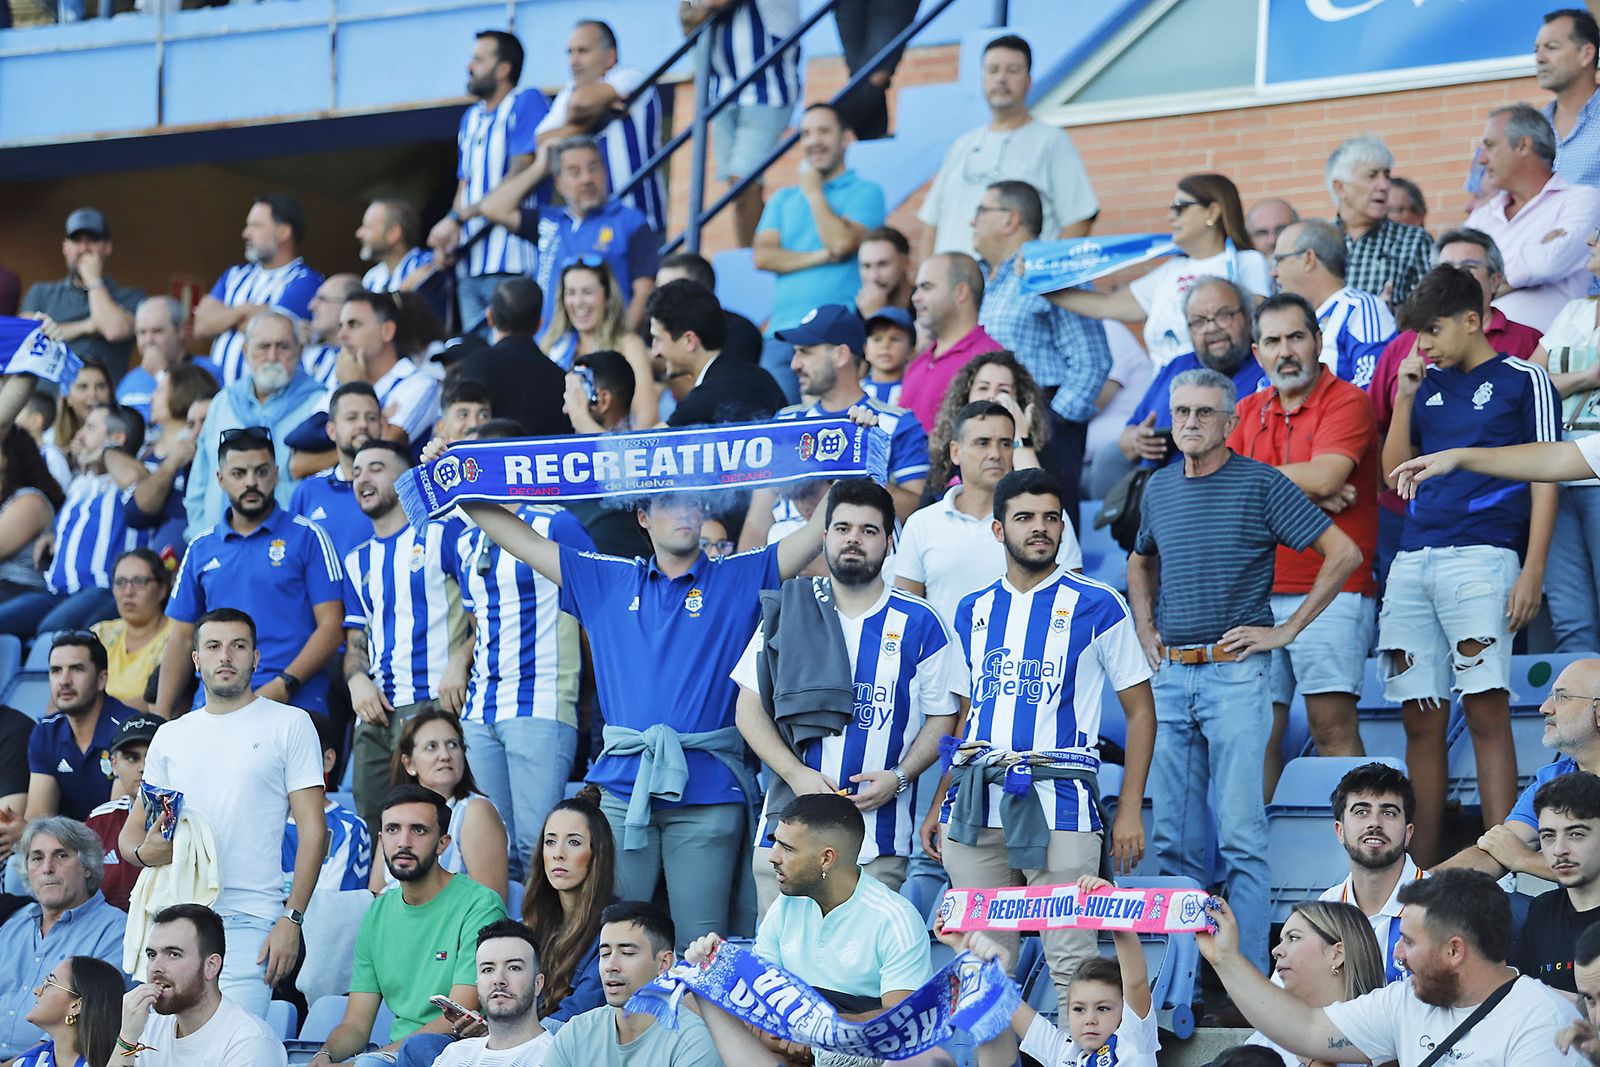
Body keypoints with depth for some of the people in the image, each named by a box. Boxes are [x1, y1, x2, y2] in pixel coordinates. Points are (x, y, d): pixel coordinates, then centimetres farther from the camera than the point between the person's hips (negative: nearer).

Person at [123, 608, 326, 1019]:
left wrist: (291, 919, -10)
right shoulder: (170, 736, 18)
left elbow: (312, 830, 0)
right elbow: (130, 832, 20)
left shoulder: (289, 724, 6)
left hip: (248, 921, -4)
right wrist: (144, 852, -6)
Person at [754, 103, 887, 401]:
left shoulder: (865, 192, 7)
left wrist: (813, 191, 2)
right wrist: (820, 257, -6)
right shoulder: (783, 199, 21)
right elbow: (763, 256, 6)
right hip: (782, 332, 5)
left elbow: (842, 243, -10)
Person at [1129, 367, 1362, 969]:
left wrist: (1286, 630, -7)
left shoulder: (1261, 485, -5)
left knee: (1240, 834, -8)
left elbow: (1344, 553, -7)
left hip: (1235, 674, -6)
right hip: (1169, 676, 6)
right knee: (1173, 837, 6)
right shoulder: (1159, 488, 13)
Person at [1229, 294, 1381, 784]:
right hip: (1259, 592, 6)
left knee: (1331, 722, -11)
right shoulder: (1249, 411, 17)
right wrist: (1305, 491, -7)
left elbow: (1324, 477, -16)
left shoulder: (1346, 401, -2)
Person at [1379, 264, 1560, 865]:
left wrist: (1533, 572, -9)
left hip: (1481, 555, -6)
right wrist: (1405, 398, 8)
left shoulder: (1523, 382, 3)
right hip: (1412, 561, 6)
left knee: (1485, 708, -13)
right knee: (1421, 719, 3)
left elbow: (1545, 478, -1)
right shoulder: (1428, 385, 19)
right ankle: (1422, 871, 6)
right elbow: (1394, 473, 19)